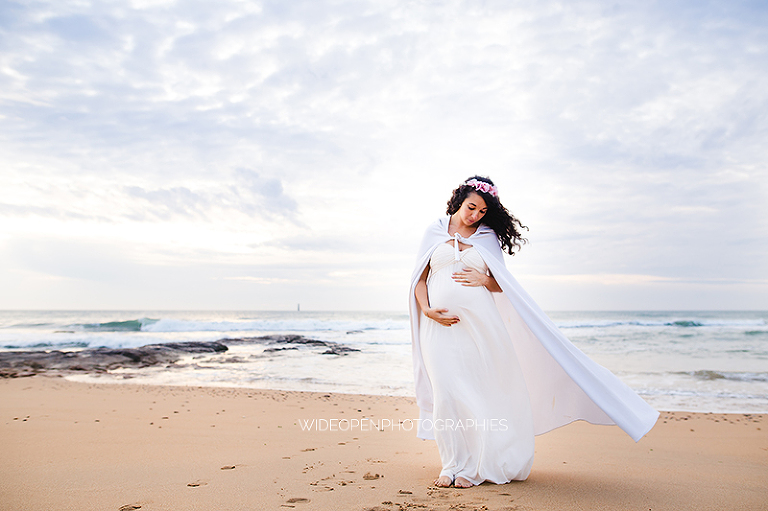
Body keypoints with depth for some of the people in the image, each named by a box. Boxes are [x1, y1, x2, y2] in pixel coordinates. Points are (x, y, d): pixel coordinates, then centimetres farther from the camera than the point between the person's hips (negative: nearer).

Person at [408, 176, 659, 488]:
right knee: (446, 392, -3)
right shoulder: (434, 233, 11)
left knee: (478, 391, 2)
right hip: (440, 324, 0)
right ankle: (452, 464, 12)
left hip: (479, 322, 0)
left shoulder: (487, 236, 12)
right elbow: (419, 279, 9)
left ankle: (473, 467, 15)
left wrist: (484, 280, -9)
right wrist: (427, 310, -7)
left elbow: (502, 283, 12)